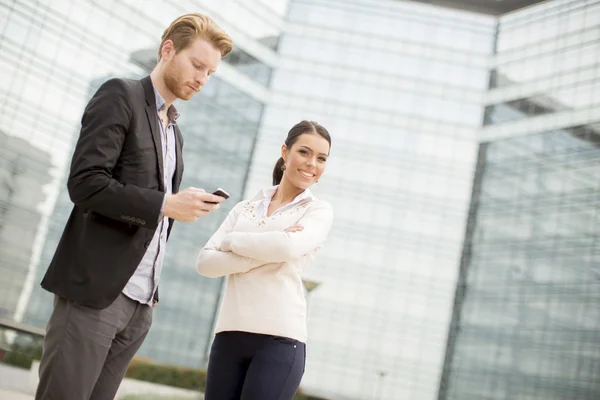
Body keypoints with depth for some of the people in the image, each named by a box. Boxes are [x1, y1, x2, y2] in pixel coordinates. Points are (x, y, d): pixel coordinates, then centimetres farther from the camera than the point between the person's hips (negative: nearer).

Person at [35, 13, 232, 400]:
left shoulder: (174, 132, 21)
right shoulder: (120, 95, -2)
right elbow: (85, 183, -14)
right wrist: (166, 204, -17)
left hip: (141, 302, 7)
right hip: (95, 290, -7)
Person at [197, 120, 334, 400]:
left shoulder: (319, 211, 6)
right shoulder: (244, 209, 14)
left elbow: (290, 247, -14)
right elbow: (205, 262, 2)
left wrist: (232, 240, -1)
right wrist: (265, 254, -10)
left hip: (279, 338, -3)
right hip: (230, 334, 3)